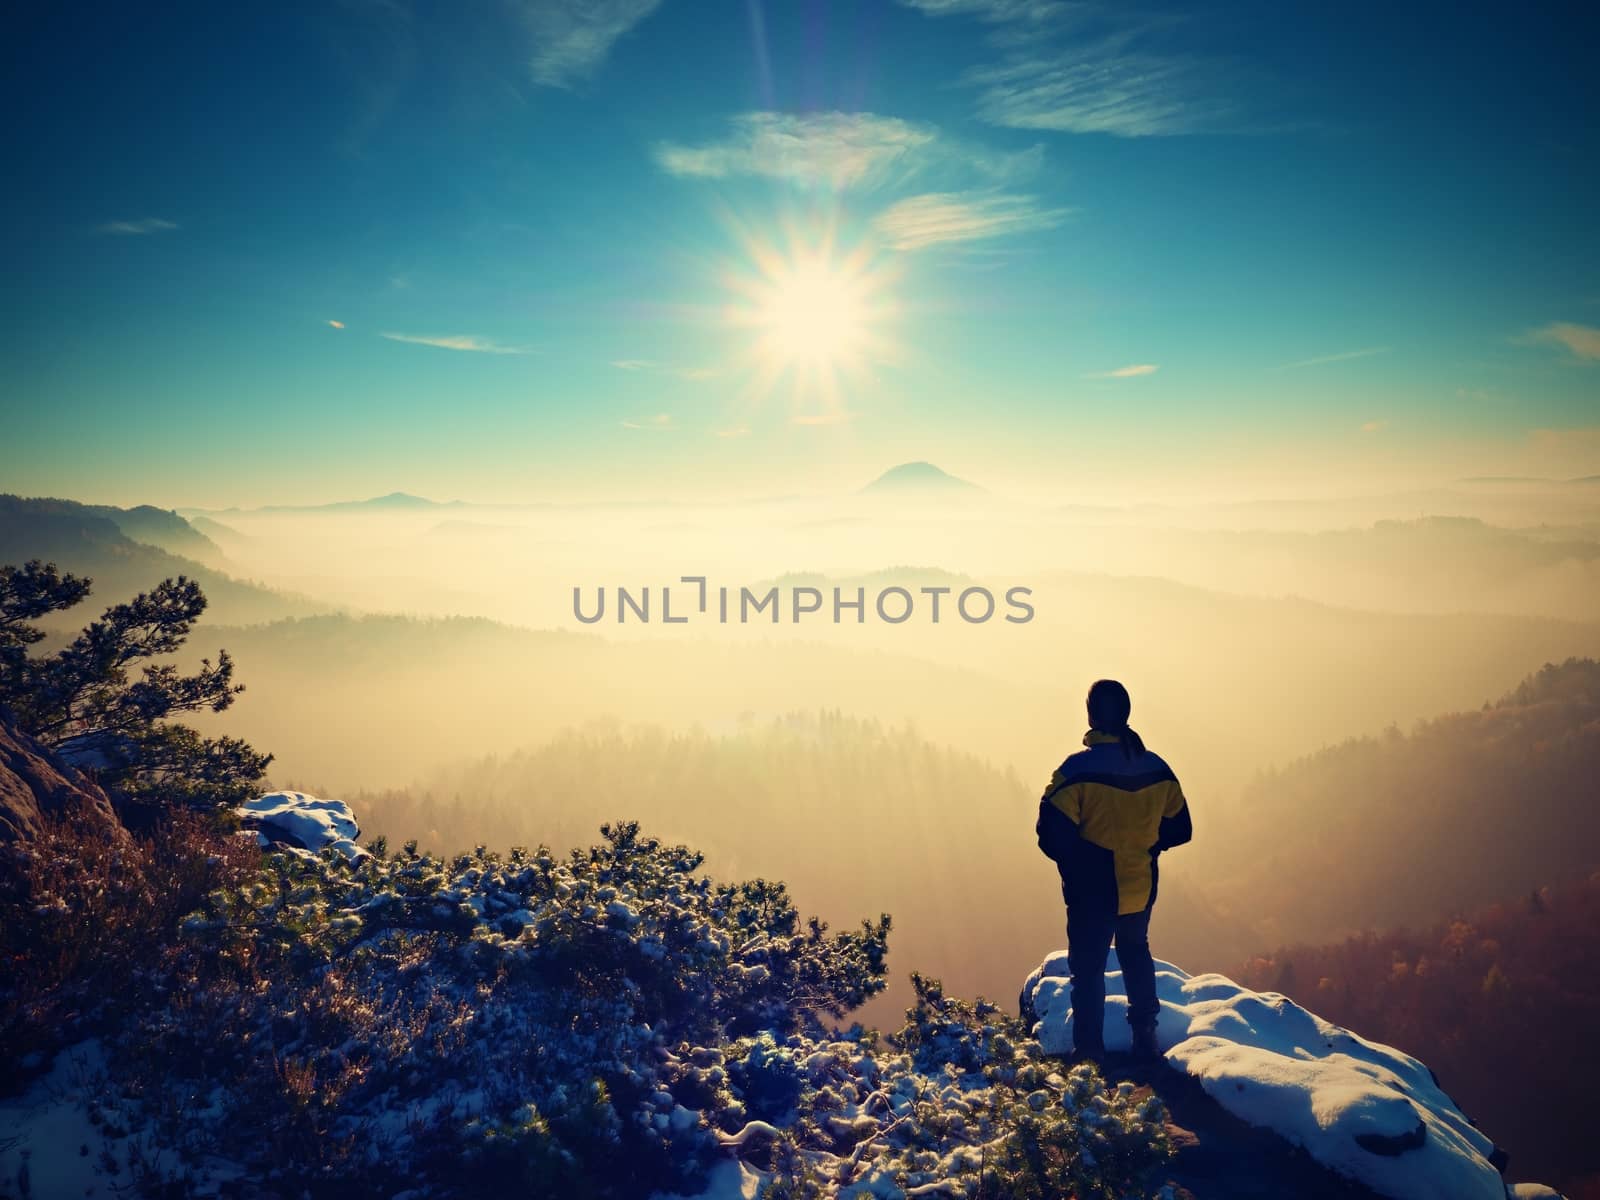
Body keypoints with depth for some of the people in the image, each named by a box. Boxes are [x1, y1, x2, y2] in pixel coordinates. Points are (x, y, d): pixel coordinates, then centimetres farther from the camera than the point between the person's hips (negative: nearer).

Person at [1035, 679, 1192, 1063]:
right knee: (1136, 955, 27)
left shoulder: (1078, 768, -19)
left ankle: (1090, 1049, 14)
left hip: (1091, 891, -5)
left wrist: (1073, 862, -2)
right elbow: (1179, 829, 5)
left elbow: (1052, 834, -22)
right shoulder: (1157, 768, -3)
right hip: (1140, 888, 5)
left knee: (1088, 966, 10)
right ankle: (1145, 1038, 35)